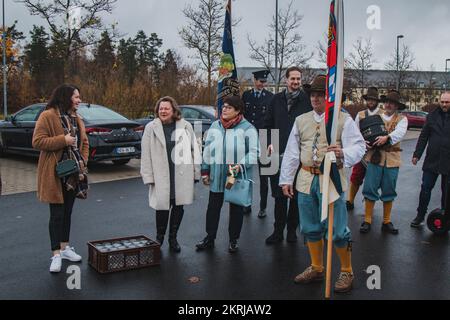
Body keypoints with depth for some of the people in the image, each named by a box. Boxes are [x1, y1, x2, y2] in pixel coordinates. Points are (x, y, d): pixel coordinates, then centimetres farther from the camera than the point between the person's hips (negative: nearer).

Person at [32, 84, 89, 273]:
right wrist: (63, 140, -21)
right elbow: (37, 142, -16)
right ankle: (56, 254, 6)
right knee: (57, 213, -2)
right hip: (56, 174, -7)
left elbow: (84, 142, 18)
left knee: (67, 211, 15)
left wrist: (83, 161, 3)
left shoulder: (76, 119, 12)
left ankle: (65, 247, 27)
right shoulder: (48, 116, -11)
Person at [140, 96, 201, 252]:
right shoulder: (151, 128, -1)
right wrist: (148, 176, -5)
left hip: (182, 175, 2)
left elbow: (194, 150, 5)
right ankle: (159, 238, 22)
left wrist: (196, 172, 4)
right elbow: (146, 154, -1)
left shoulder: (186, 126, 2)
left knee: (179, 206, 9)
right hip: (161, 175, -1)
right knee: (162, 207, 0)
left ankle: (173, 238, 26)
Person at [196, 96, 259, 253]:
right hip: (217, 176, 4)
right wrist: (205, 171, 10)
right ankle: (209, 238, 24)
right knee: (213, 206, 10)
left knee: (236, 208, 10)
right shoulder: (215, 126, 6)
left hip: (238, 177, -3)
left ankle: (233, 240, 24)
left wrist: (241, 165, -21)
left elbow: (253, 152, -8)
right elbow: (207, 150, 11)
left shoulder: (247, 128, -8)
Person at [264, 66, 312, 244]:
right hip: (279, 153, 3)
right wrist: (270, 143, 2)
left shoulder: (307, 100, -3)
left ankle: (292, 230, 22)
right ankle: (278, 231, 17)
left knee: (296, 195, 8)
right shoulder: (277, 99, 8)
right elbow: (267, 124, 15)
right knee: (279, 195, 7)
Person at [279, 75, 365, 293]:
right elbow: (292, 152, 10)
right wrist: (286, 180, 8)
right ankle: (316, 268, 33)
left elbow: (359, 146, -11)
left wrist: (343, 154, -33)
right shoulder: (301, 120, 9)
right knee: (310, 227, 15)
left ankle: (347, 272, 20)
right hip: (306, 179, 5)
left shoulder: (344, 120, -3)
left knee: (337, 229, 0)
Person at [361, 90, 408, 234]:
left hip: (392, 159, 0)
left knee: (389, 192, 8)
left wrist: (387, 137, -30)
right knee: (370, 189, -2)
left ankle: (386, 222, 19)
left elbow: (400, 132, -12)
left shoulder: (401, 119, 7)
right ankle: (367, 221, 7)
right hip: (375, 157, 0)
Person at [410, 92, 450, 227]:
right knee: (425, 188, 2)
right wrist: (417, 154, 4)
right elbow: (423, 137, 8)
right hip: (432, 160, 2)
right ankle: (420, 216, 13)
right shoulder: (432, 116, 5)